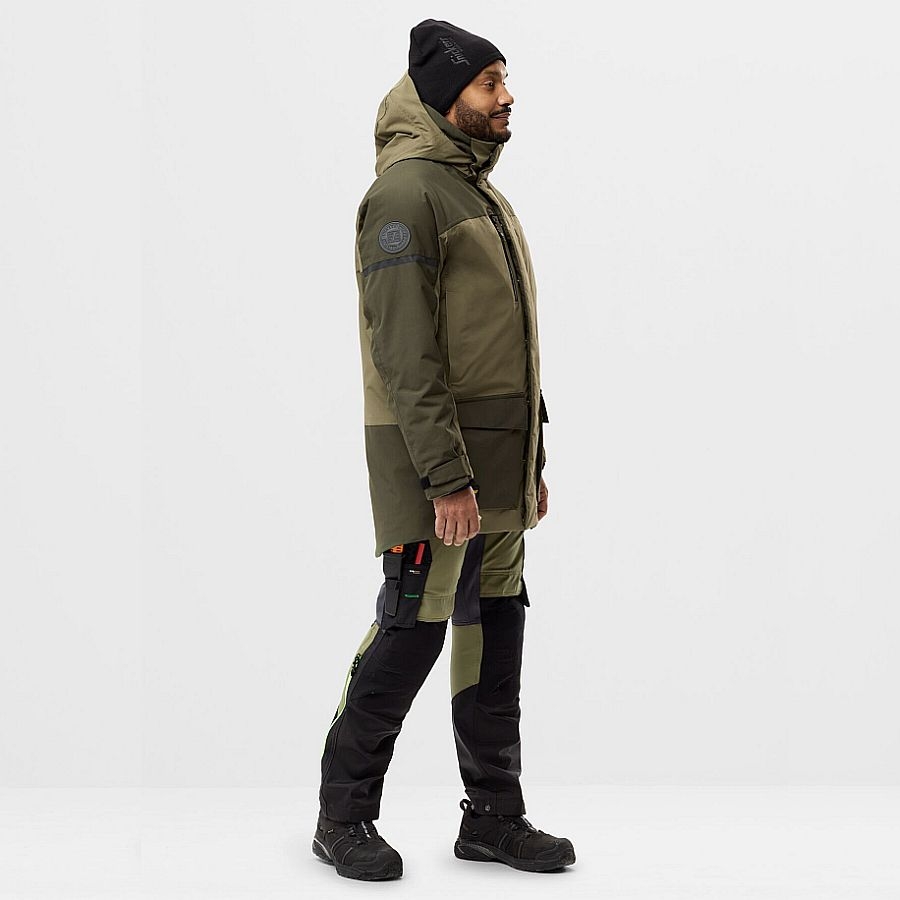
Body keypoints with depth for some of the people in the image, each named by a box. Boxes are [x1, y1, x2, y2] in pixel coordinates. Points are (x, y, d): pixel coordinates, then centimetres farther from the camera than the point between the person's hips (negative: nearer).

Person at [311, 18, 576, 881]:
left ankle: (494, 815, 17)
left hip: (498, 458, 9)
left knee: (495, 629, 10)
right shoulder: (406, 190, -11)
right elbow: (406, 352, -18)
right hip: (435, 456, -9)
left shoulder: (483, 194, 19)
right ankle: (343, 815, 8)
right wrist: (447, 477, -22)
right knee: (412, 630, -5)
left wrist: (533, 461, 19)